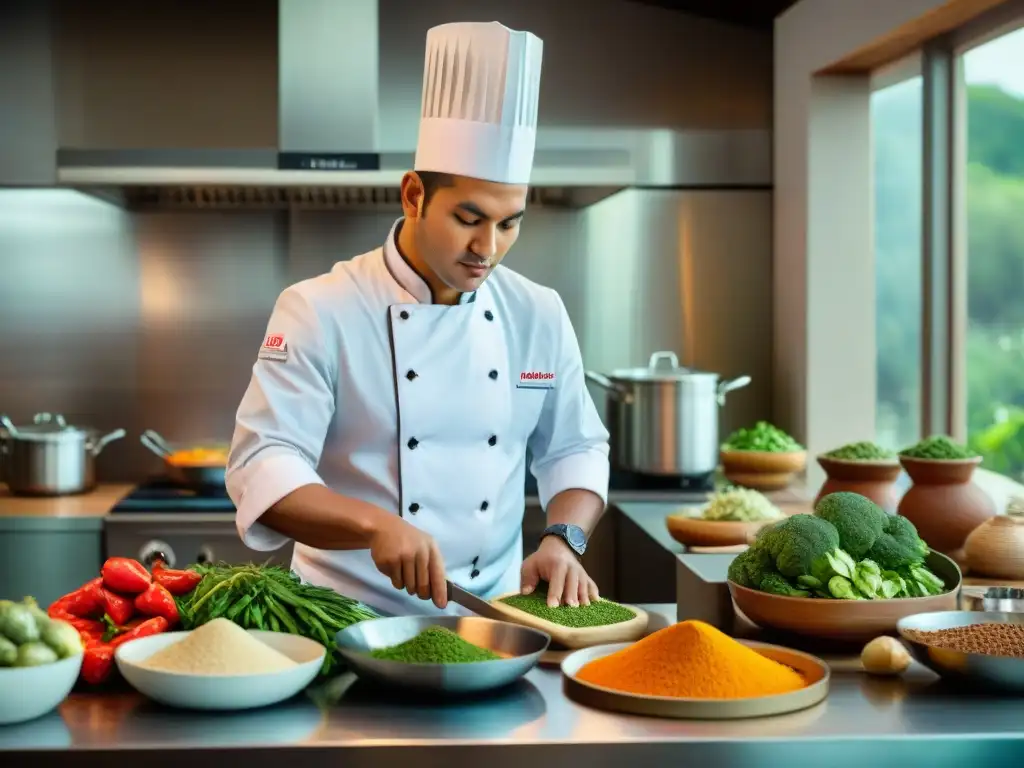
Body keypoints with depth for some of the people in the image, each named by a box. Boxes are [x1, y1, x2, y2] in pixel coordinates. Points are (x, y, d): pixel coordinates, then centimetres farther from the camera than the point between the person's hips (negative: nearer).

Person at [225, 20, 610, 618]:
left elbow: (574, 450, 13)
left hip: (491, 618, 3)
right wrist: (377, 525, -28)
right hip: (352, 620, -3)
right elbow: (262, 467, -13)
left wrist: (562, 540, -6)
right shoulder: (321, 312, -8)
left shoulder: (539, 315, 5)